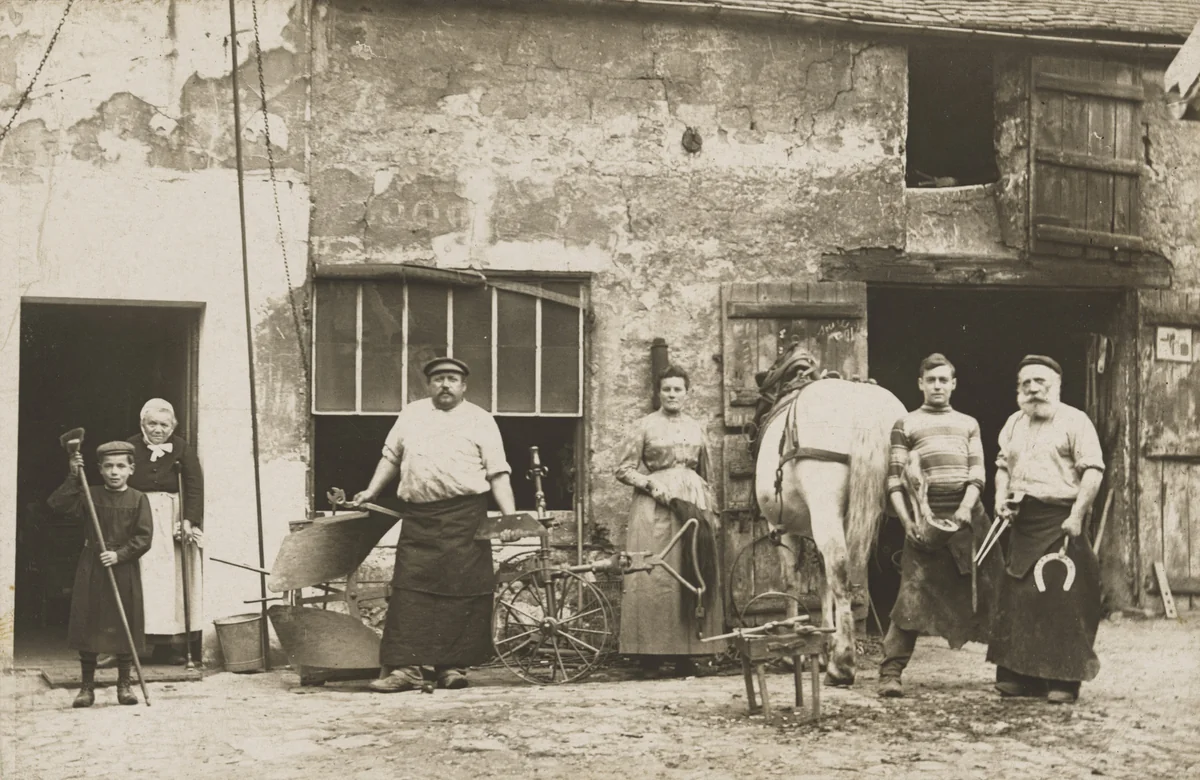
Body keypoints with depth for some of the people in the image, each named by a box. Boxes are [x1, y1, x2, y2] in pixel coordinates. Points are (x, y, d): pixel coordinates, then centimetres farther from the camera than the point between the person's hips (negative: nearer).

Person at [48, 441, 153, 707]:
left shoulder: (138, 500, 0)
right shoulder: (89, 495, 2)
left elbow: (144, 537, -6)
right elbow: (57, 504, -9)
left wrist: (120, 554, -17)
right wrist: (73, 478, -14)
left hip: (125, 571, -1)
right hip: (91, 569, 1)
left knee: (125, 628, 4)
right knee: (88, 626, 3)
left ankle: (124, 684, 17)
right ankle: (87, 687, 12)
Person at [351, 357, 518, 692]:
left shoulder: (480, 420, 6)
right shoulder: (411, 414, 17)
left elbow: (498, 475, 1)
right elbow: (391, 457, 24)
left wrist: (510, 517, -8)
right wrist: (371, 492, 15)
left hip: (464, 518, -3)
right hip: (418, 517, 3)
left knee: (461, 593, -5)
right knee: (410, 592, -5)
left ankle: (452, 667, 3)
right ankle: (406, 667, -5)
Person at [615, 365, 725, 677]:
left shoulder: (695, 429, 16)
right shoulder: (644, 426, 4)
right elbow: (624, 470, 1)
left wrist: (711, 509, 19)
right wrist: (652, 483, -12)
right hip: (654, 507, -4)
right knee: (653, 578, -10)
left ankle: (687, 654, 1)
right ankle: (651, 656, -8)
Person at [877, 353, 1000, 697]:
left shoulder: (968, 424, 18)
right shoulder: (906, 424, 11)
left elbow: (977, 472, 7)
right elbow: (894, 479, 4)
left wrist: (967, 507, -12)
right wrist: (906, 521, -9)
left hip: (967, 513, 2)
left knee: (985, 589, 4)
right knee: (913, 593, -10)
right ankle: (891, 672, -9)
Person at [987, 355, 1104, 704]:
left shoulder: (1074, 421, -3)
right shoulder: (1014, 424, 17)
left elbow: (1093, 470, -10)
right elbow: (1003, 464, 25)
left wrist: (1076, 515, -18)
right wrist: (1001, 497, 6)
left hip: (1059, 521, -6)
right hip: (1022, 522, 6)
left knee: (1062, 601, -7)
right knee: (1018, 598, 6)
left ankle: (1063, 680, -3)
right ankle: (1020, 674, 12)